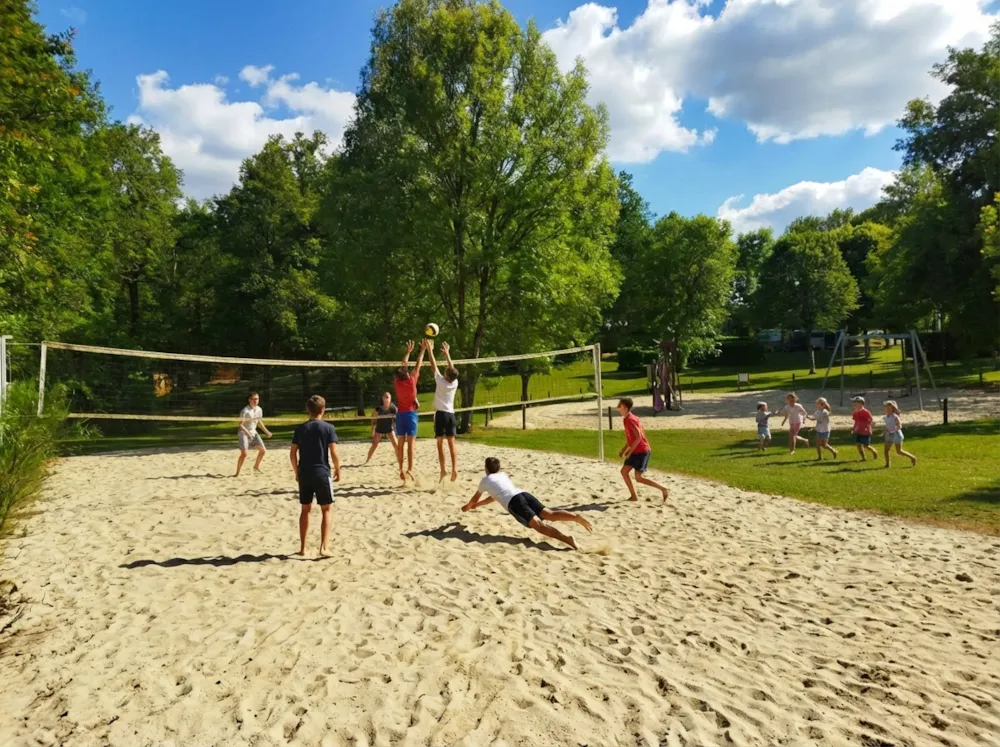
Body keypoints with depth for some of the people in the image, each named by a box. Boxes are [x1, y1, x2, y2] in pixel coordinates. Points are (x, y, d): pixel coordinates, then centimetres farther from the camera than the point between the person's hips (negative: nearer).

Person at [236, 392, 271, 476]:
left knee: (263, 450, 5)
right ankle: (237, 473, -2)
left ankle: (256, 467, 28)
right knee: (244, 453, -15)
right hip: (244, 433, -7)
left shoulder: (259, 410, 0)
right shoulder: (245, 411, -20)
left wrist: (266, 431, 15)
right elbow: (240, 424, -20)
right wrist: (247, 432, -34)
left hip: (253, 432, 7)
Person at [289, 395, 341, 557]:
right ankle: (324, 547, 0)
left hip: (304, 474, 4)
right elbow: (334, 453, -10)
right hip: (322, 473, -4)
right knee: (327, 509, 6)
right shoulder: (328, 427, -6)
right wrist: (338, 470, 3)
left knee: (305, 510, 14)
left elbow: (292, 453, 5)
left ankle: (302, 547, 20)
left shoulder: (300, 429, 5)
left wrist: (297, 472, 16)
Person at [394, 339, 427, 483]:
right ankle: (410, 469, -15)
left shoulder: (398, 382, -1)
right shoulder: (411, 381, -10)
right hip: (411, 413, -4)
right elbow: (418, 365, 1)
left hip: (400, 414, 4)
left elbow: (403, 366, 13)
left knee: (400, 444, 7)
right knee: (410, 443, -7)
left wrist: (408, 351, 24)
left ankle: (401, 469, 7)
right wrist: (423, 350, 12)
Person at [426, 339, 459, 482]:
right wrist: (447, 353, 24)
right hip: (451, 414, 4)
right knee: (451, 443, 2)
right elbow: (452, 369, 16)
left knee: (440, 443, -2)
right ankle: (454, 468, -8)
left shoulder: (441, 381, -9)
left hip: (441, 414, -4)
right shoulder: (455, 383, 1)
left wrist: (430, 349, 5)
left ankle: (443, 470, -9)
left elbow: (433, 365, -3)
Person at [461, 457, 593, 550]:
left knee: (539, 525, -23)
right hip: (524, 494, 6)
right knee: (550, 515, -6)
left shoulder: (485, 480, 24)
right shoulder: (503, 475, 39)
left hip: (513, 503, -6)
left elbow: (475, 498, 41)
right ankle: (576, 517, -32)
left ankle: (566, 538, -45)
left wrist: (467, 506, 63)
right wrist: (477, 505, 64)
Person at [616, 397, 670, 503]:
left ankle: (664, 489, -2)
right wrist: (623, 449, 18)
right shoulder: (626, 419, 11)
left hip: (641, 451, -10)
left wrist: (629, 452, -20)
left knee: (639, 477, -9)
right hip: (636, 451, 10)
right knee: (624, 471, 7)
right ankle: (633, 496, 11)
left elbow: (638, 437, -25)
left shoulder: (630, 420, -19)